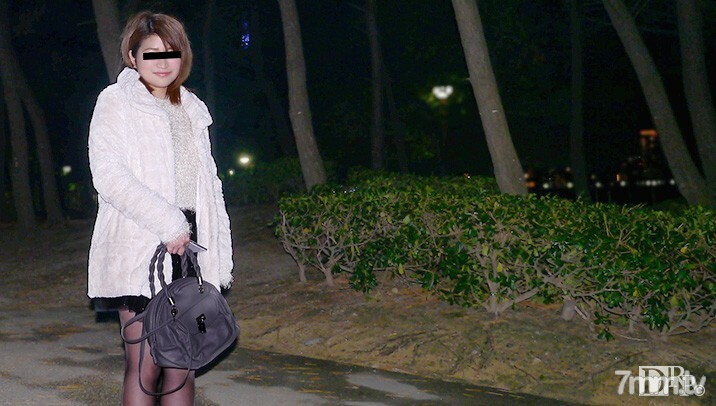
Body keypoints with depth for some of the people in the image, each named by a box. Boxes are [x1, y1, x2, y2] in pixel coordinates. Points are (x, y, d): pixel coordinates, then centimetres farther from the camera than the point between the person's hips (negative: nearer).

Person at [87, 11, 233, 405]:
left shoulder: (191, 109, 18)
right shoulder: (115, 102, 1)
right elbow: (108, 176, -12)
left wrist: (221, 250, 10)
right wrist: (168, 223, -16)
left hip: (190, 244, 5)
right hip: (140, 246, -5)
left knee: (181, 364, 8)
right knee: (145, 366, -6)